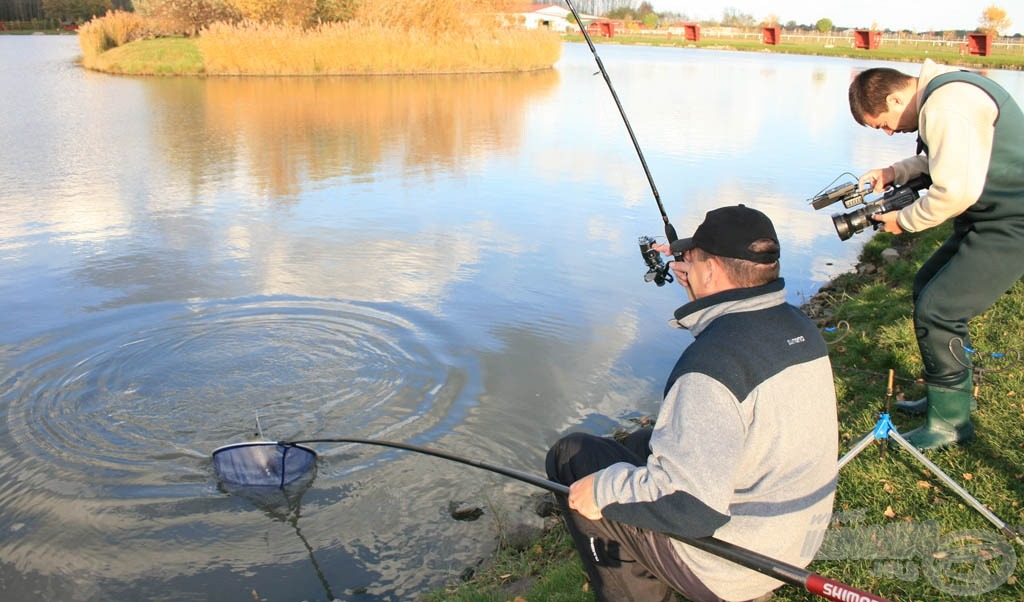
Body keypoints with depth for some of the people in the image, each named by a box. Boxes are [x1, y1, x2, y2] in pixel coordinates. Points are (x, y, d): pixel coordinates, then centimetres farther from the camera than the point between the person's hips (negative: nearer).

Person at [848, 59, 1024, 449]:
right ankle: (955, 394, 32)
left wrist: (904, 220, -13)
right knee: (928, 286, 18)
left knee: (935, 312, -12)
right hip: (992, 217, 11)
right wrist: (895, 172, 10)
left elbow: (956, 191, -28)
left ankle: (951, 421, 5)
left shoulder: (946, 106, -24)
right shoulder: (944, 91, 10)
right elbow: (950, 159, 23)